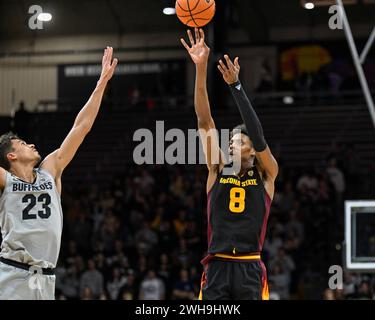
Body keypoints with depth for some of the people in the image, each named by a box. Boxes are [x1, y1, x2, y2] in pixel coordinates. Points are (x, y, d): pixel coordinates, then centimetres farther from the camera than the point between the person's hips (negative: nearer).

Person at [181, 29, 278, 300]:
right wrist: (201, 69, -6)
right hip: (217, 268, 2)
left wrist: (236, 85, -16)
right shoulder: (218, 170, 11)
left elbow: (257, 133, -9)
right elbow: (204, 120, 3)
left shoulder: (266, 175, 7)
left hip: (250, 270, -2)